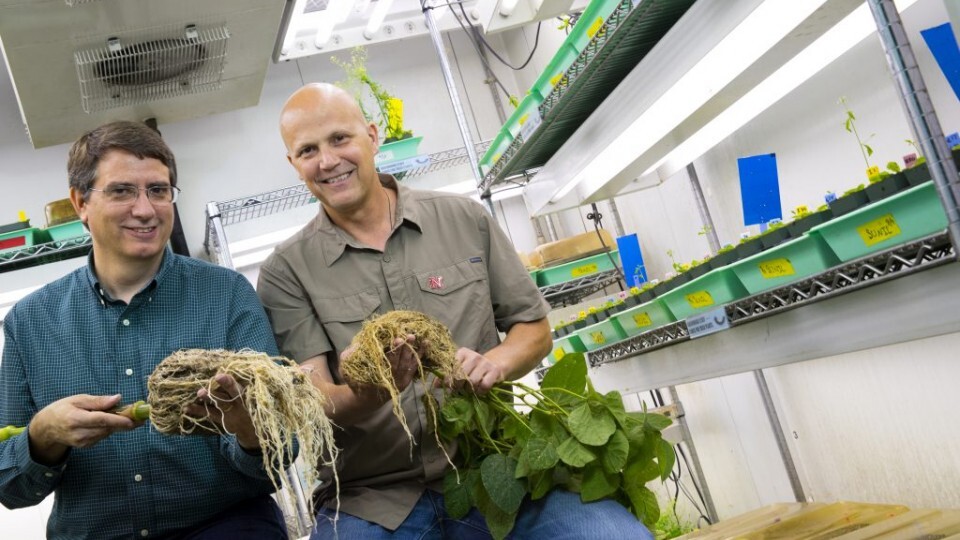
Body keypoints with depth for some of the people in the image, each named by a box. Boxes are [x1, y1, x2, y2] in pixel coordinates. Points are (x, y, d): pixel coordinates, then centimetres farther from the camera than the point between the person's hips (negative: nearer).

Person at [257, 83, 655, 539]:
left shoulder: (465, 220, 8)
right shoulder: (286, 272, 4)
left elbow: (535, 327, 13)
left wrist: (492, 364, -9)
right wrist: (364, 394, -27)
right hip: (370, 499, -1)